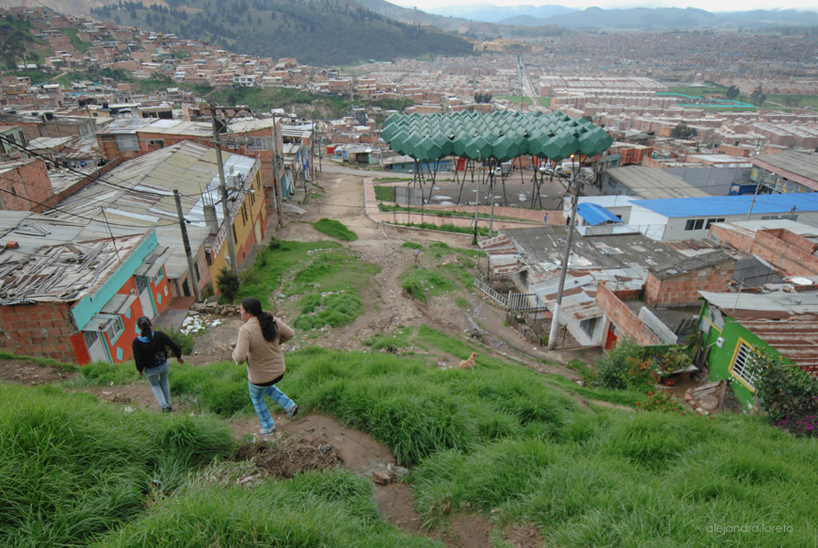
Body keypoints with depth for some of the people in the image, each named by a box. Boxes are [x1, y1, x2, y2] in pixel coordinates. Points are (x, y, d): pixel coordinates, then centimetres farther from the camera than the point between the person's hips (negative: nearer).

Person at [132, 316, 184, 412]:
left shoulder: (136, 343, -27)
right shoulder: (159, 335, -25)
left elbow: (138, 360, -17)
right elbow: (175, 347, -18)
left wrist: (140, 370, 5)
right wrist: (179, 357, 2)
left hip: (150, 370, -1)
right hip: (164, 365, 1)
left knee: (155, 385, 28)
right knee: (164, 382, 29)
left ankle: (163, 405, 13)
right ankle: (168, 404, 39)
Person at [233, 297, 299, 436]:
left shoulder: (246, 330, -30)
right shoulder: (271, 320, -14)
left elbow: (240, 358, -34)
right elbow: (290, 333, -2)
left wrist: (235, 353, -11)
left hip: (260, 375, -5)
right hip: (278, 370, 5)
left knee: (256, 397, 28)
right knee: (266, 387, 38)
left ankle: (268, 427, 43)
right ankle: (289, 405, 27)